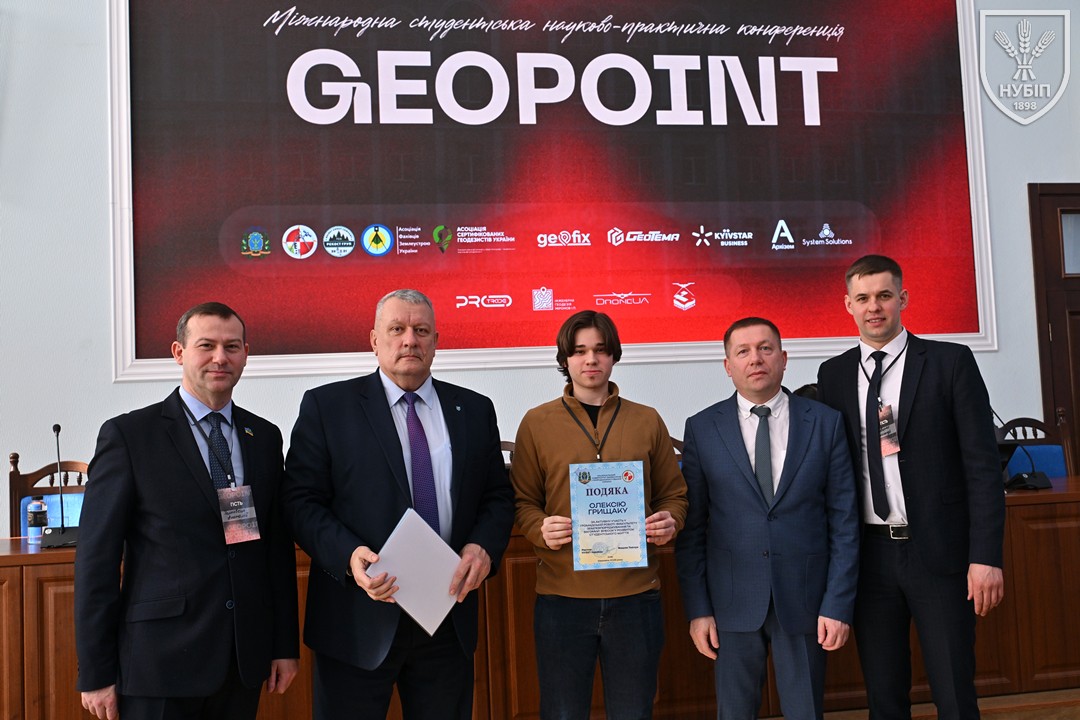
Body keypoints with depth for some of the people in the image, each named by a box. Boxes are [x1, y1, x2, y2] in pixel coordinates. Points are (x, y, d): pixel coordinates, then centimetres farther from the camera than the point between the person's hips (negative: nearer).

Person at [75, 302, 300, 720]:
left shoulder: (265, 437, 8)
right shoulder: (128, 435, -5)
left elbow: (279, 545, 10)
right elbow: (97, 557, -6)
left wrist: (286, 645, 8)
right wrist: (96, 673, -7)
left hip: (245, 659, 4)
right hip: (161, 661, -4)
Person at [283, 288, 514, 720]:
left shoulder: (475, 410, 9)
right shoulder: (327, 406, -1)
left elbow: (498, 496, 10)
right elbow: (302, 501, -5)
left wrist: (484, 546, -10)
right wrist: (349, 554, -21)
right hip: (358, 620, -3)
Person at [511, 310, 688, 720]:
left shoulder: (647, 421, 8)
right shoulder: (537, 423, 4)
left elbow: (673, 494, 13)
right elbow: (522, 501, 5)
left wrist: (670, 521, -8)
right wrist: (540, 529, -15)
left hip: (635, 594, 1)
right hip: (562, 596, -1)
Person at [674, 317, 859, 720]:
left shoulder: (825, 423, 1)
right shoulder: (702, 429, 1)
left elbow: (844, 521, 0)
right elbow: (692, 527, 2)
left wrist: (838, 605, -5)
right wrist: (697, 609, -2)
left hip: (804, 599, 0)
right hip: (732, 601, 0)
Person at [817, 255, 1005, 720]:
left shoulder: (951, 362, -1)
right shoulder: (833, 374, 8)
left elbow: (982, 463, -4)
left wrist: (986, 556, -11)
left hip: (939, 553, -3)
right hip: (869, 554, 3)